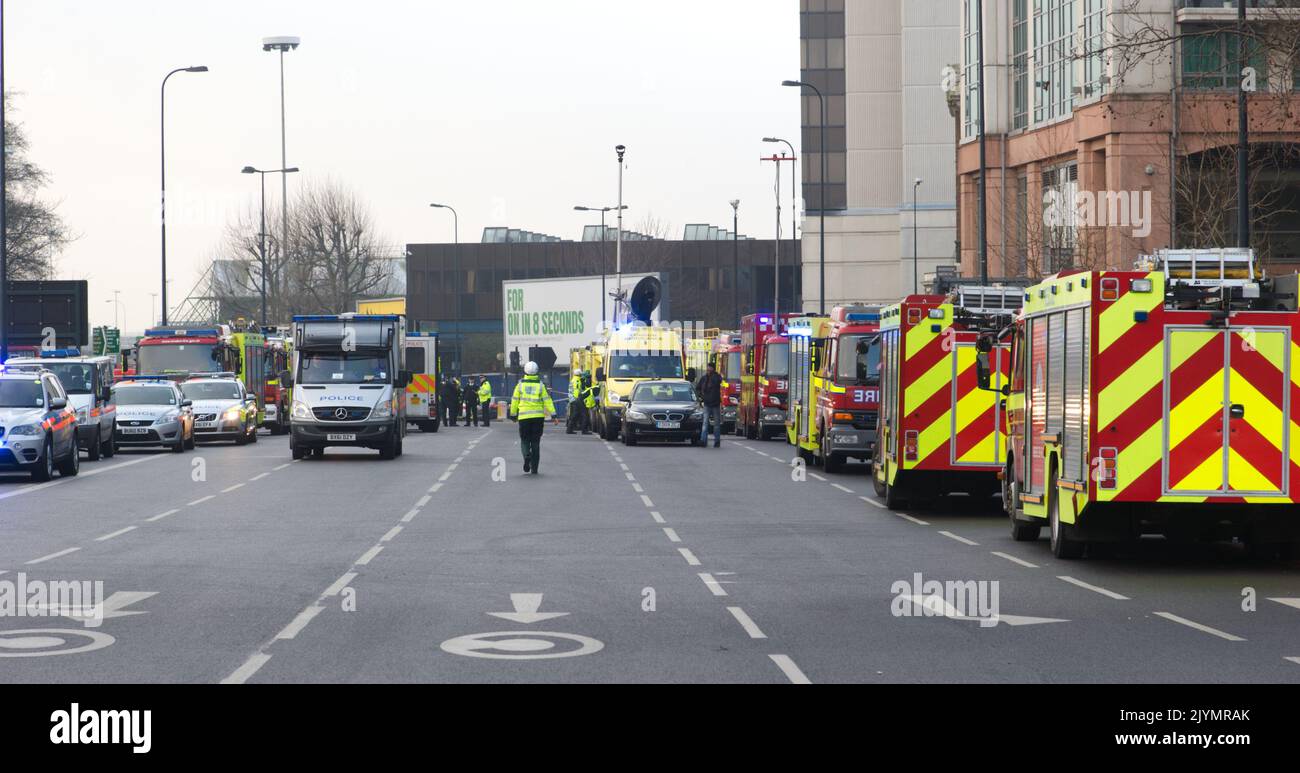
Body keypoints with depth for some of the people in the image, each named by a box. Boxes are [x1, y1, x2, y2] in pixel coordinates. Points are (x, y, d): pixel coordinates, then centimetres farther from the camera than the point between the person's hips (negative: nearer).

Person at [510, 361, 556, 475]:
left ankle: (527, 455, -21)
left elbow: (514, 401, 6)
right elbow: (547, 400, -4)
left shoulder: (520, 385, 1)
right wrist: (553, 414, -2)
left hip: (524, 416, -1)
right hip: (538, 416, 1)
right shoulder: (540, 385, 0)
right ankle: (534, 468, 8)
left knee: (525, 439, 10)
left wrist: (513, 414, 18)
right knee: (535, 442, 8)